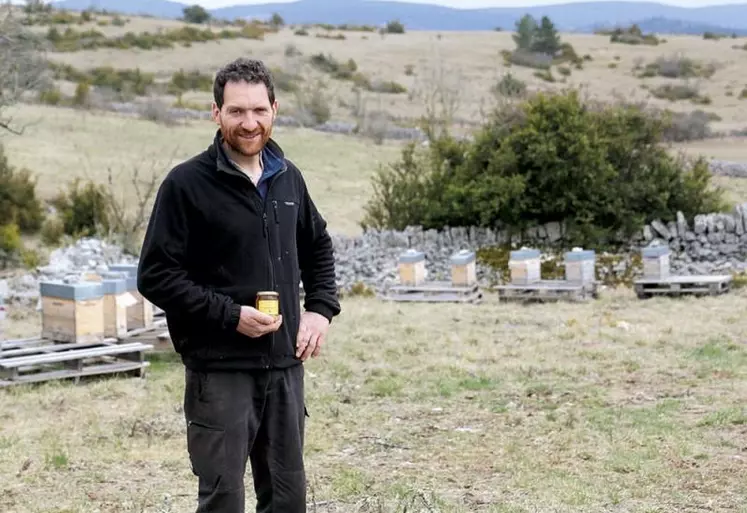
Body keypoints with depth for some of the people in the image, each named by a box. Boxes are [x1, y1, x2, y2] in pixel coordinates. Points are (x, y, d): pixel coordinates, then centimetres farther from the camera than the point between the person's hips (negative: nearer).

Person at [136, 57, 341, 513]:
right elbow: (155, 276, -12)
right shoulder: (187, 184, -10)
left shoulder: (288, 177, 8)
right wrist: (231, 315, -18)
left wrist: (321, 309, 6)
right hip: (219, 369, -5)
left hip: (285, 365, 6)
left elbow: (319, 247, 22)